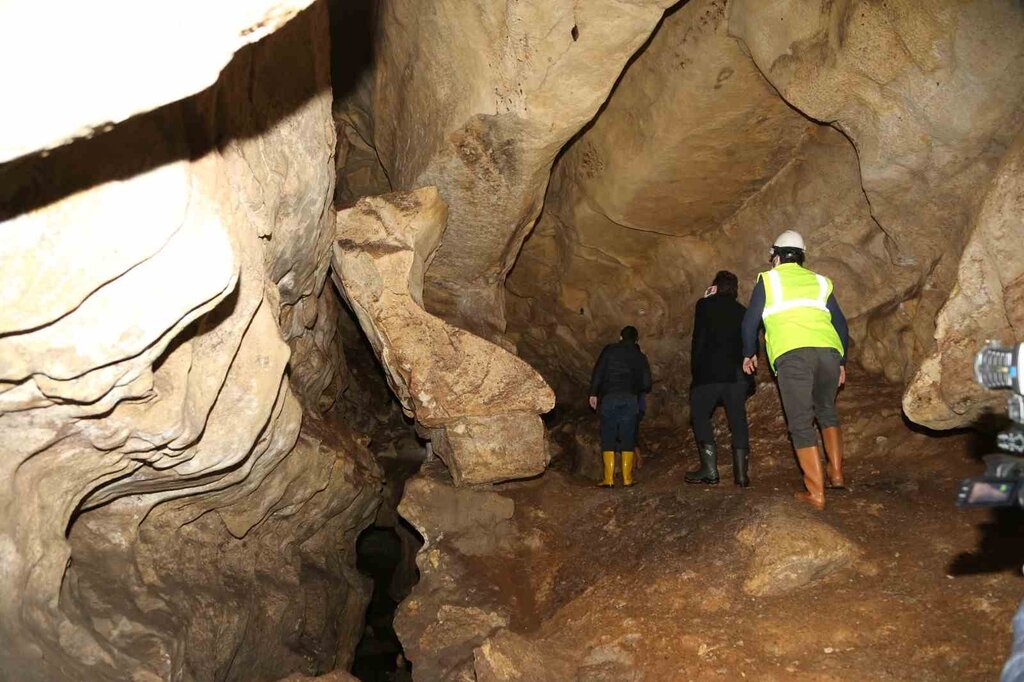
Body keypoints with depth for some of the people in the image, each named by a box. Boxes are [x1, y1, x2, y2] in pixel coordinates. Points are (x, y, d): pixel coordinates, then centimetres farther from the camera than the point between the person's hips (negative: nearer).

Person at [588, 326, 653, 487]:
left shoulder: (609, 350, 8)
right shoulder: (640, 357, 12)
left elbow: (598, 372, -1)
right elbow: (646, 385, 9)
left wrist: (593, 393, 4)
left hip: (609, 398, -1)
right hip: (630, 399, 1)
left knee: (608, 439, 1)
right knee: (628, 439, 6)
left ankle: (609, 478, -3)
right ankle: (627, 478, 2)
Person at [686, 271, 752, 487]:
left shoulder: (705, 305, 4)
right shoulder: (743, 311, 17)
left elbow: (698, 339, -3)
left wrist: (695, 370, 1)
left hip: (710, 372, -4)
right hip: (738, 374, 4)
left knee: (699, 415, 4)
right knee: (738, 419, 7)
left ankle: (710, 470, -7)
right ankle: (741, 473, 1)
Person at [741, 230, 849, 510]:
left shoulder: (768, 279, 16)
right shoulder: (820, 282, 24)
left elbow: (750, 321, 14)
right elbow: (840, 324, 23)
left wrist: (749, 353, 29)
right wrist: (841, 362, 32)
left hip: (791, 354, -4)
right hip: (828, 351, 4)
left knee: (801, 424, 0)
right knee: (827, 412, 26)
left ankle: (816, 493, -2)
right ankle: (836, 473, 21)